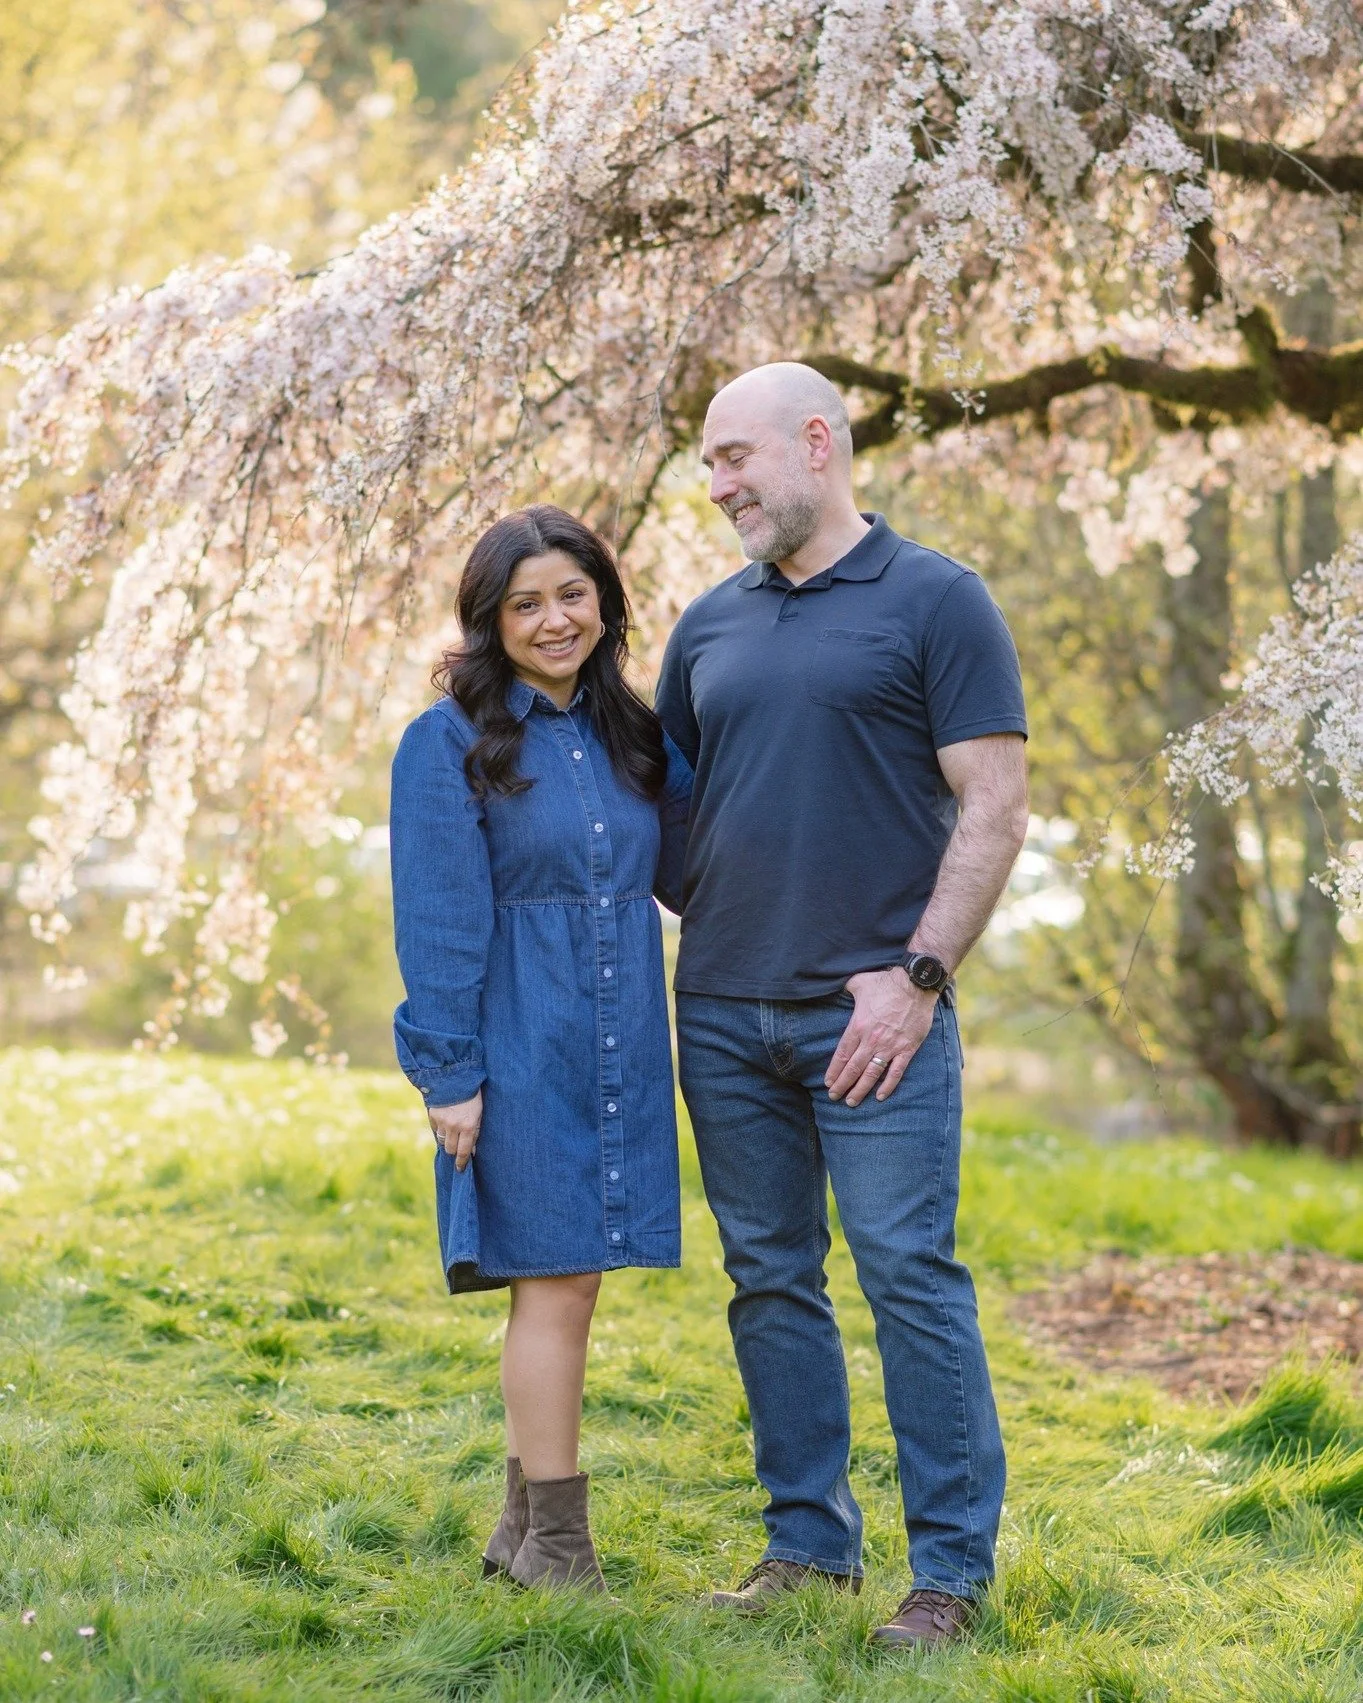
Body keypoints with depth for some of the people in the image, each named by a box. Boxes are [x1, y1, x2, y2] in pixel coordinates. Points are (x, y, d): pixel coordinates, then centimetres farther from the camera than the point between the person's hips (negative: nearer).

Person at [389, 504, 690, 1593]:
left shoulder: (634, 736, 10)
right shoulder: (453, 743, -6)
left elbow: (684, 873, 11)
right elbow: (439, 922, -9)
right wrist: (449, 1074, -12)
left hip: (618, 1052, 5)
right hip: (520, 1053, -5)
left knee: (564, 1282, 11)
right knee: (555, 1282, -4)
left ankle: (526, 1527, 22)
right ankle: (556, 1543, 5)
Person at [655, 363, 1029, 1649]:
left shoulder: (935, 602, -2)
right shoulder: (710, 624, 14)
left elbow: (995, 804, -7)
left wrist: (918, 974, -14)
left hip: (871, 1013, -6)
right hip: (724, 1011, 6)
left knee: (911, 1277, -4)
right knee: (770, 1281, 10)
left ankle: (950, 1568, 4)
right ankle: (807, 1541, 21)